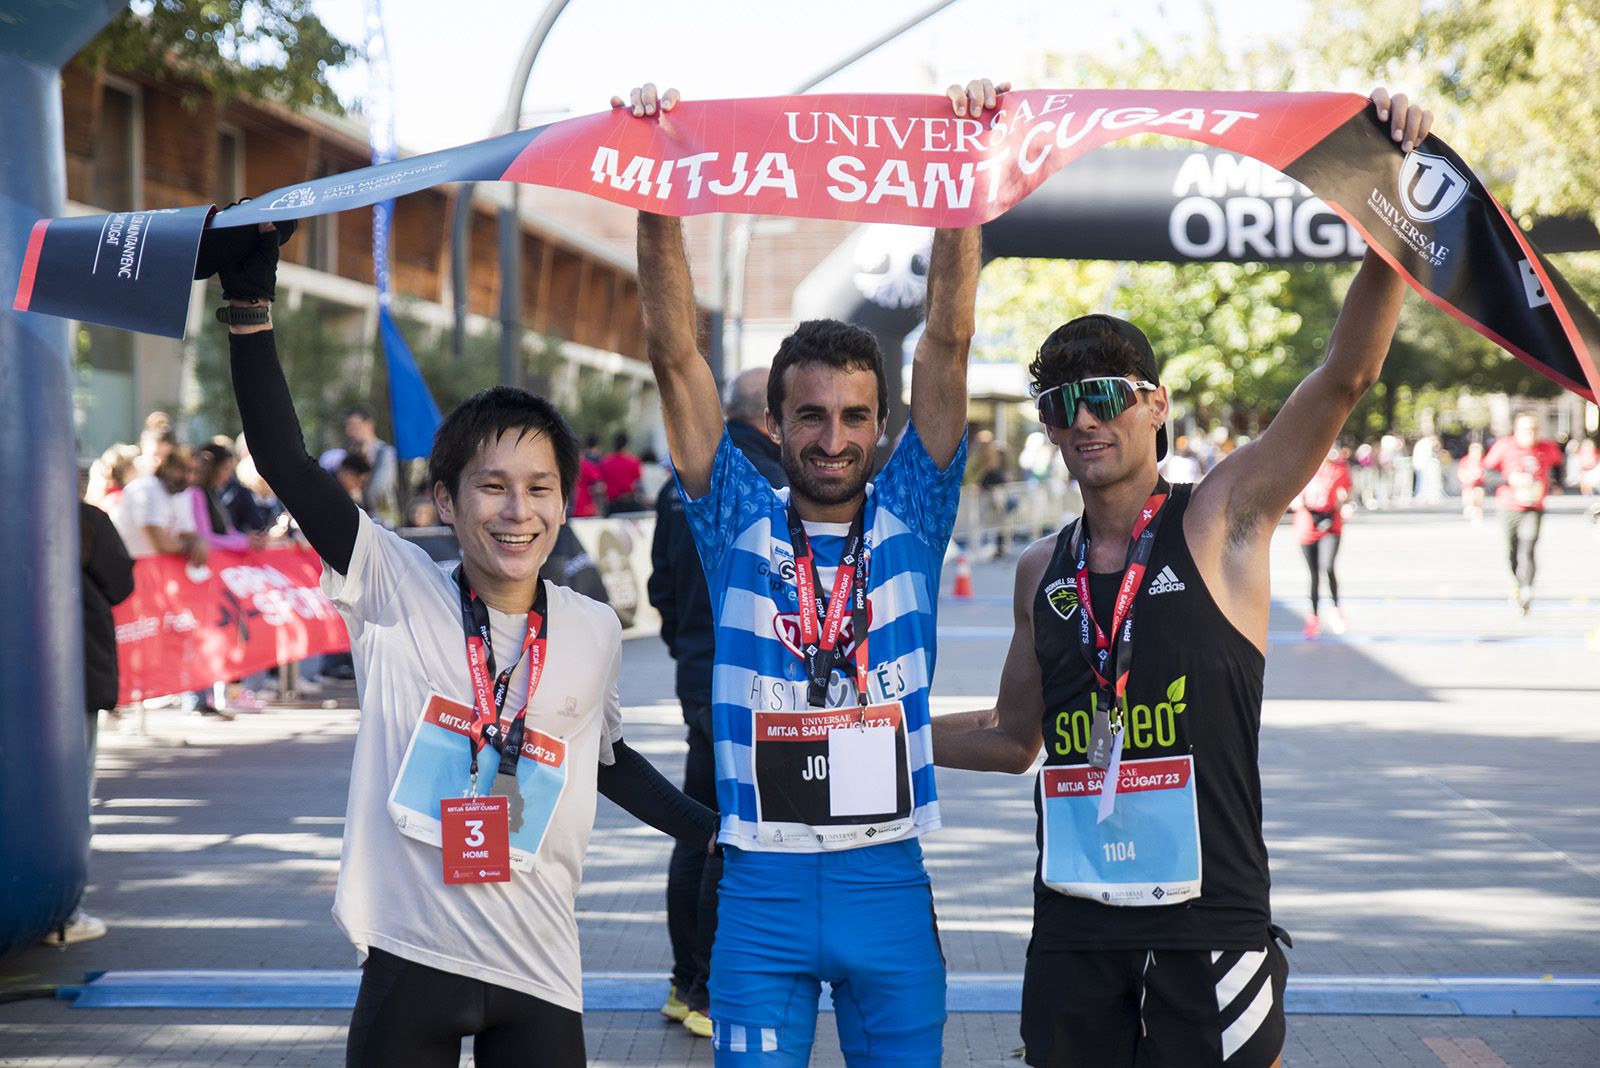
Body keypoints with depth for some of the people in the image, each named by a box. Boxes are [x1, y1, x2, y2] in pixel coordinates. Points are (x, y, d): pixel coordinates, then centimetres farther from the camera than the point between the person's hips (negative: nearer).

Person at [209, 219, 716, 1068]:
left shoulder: (595, 632, 3)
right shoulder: (396, 591, -4)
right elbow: (286, 463, -12)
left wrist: (716, 830, 15)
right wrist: (250, 304, -17)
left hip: (538, 976, 2)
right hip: (408, 962, -2)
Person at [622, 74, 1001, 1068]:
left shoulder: (910, 517, 3)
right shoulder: (741, 523, 2)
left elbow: (948, 343, -4)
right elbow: (677, 357, -4)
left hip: (889, 881, 1)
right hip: (763, 884, 0)